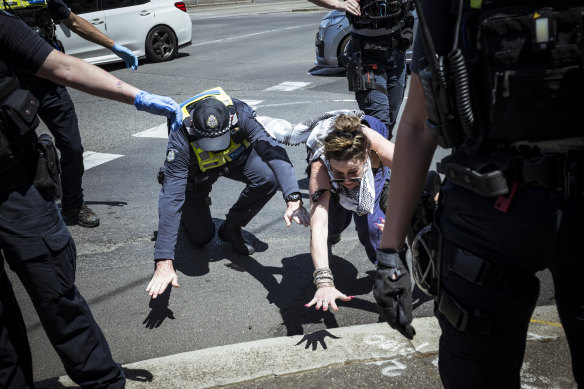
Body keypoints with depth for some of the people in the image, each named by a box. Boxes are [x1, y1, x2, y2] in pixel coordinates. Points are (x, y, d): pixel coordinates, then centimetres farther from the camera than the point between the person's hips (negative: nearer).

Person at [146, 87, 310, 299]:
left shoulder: (240, 113, -38)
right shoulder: (181, 140, -41)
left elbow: (273, 151, -46)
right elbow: (170, 199, -43)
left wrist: (293, 200, -62)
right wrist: (164, 262, -49)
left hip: (235, 157, 2)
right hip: (197, 173, -1)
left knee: (267, 179, -29)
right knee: (200, 238, -7)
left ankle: (231, 228, -5)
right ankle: (191, 211, 28)